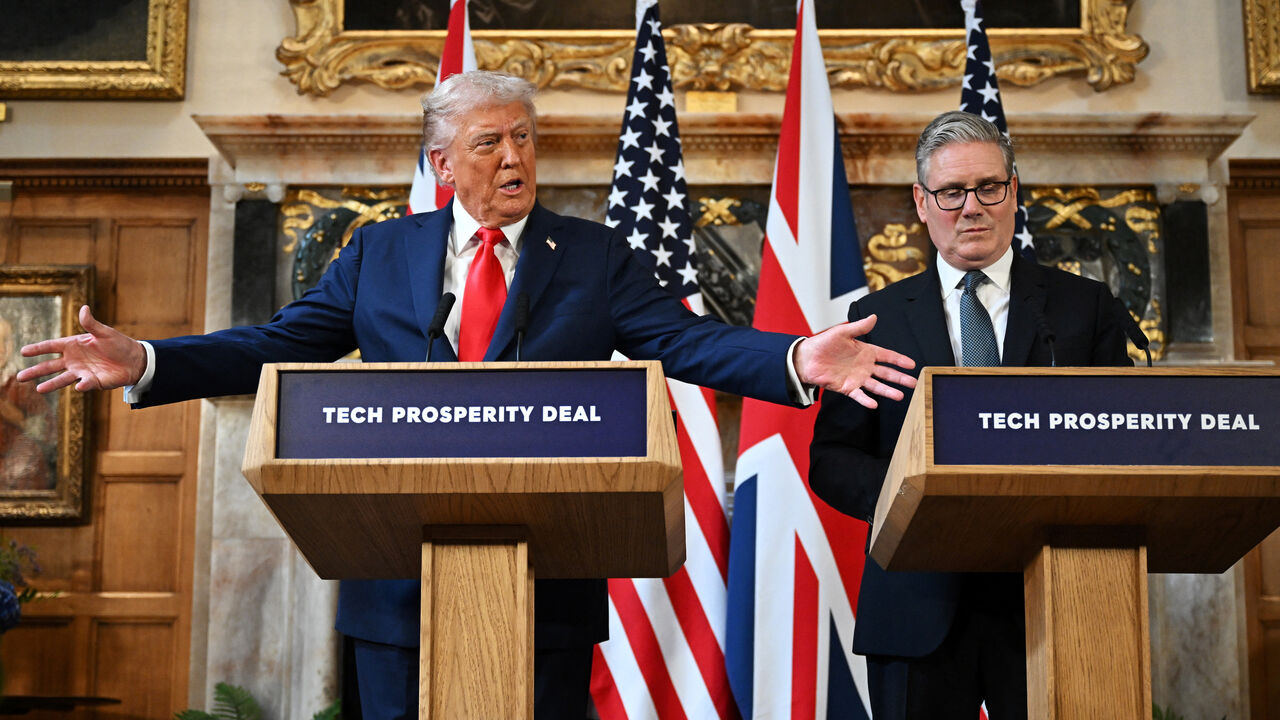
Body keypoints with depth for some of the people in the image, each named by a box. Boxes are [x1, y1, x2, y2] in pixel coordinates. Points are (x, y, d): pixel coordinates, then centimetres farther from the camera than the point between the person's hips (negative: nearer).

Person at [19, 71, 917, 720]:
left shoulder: (597, 257, 5)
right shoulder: (379, 254, 10)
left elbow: (689, 342, -5)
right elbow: (278, 346, 6)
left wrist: (799, 361, -23)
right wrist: (144, 362, -7)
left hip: (548, 590, -1)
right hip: (400, 587, 1)